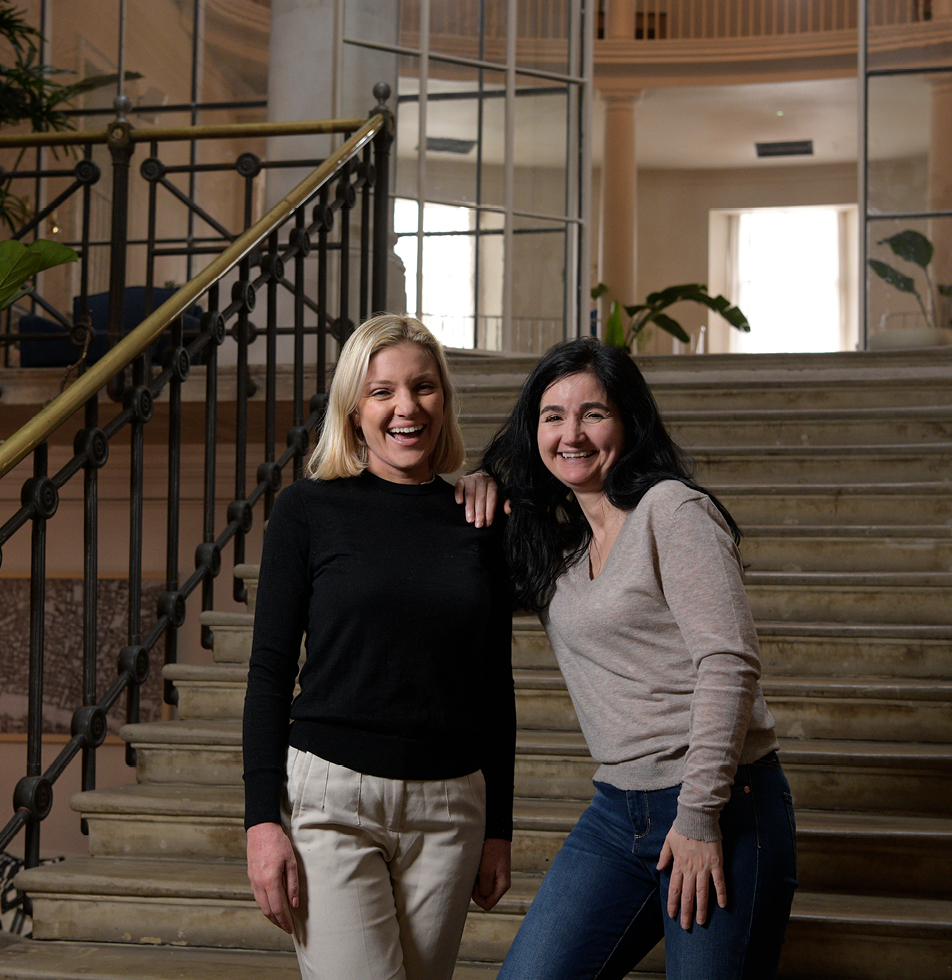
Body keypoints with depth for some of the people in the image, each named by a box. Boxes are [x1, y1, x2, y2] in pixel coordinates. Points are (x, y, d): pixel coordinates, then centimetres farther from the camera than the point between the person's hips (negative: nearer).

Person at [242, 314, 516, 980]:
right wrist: (263, 819, -7)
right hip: (330, 796, -3)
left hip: (449, 806, 3)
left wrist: (499, 828, 11)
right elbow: (270, 669, -1)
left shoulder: (479, 522, 7)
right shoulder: (308, 510, 0)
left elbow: (496, 687, 12)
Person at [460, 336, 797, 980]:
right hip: (618, 809, 7)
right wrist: (481, 484, 7)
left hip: (723, 806, -6)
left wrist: (700, 814, -18)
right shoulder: (554, 531, 11)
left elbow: (730, 663, -17)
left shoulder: (673, 510, -10)